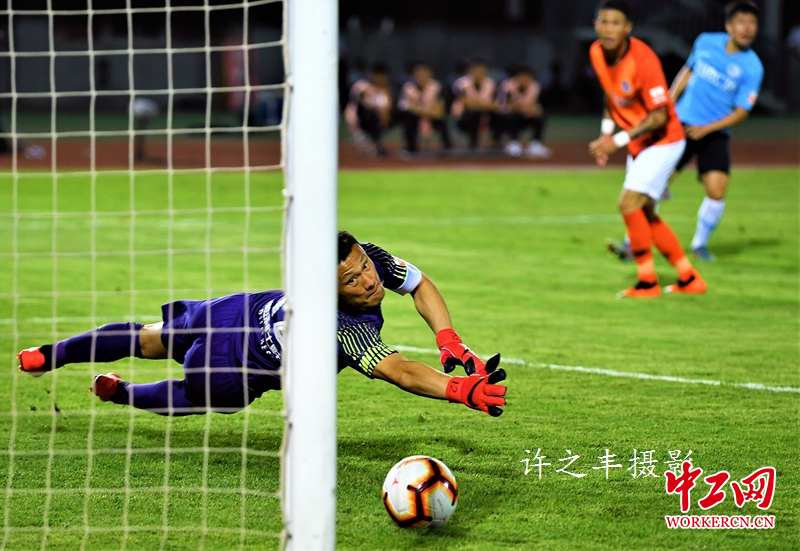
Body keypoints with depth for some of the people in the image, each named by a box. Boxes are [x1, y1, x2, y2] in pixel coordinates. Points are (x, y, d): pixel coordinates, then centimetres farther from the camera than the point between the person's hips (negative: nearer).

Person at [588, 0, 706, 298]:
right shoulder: (596, 53, -4)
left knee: (629, 204, -17)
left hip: (662, 141, -8)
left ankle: (648, 282, -5)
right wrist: (606, 131, 2)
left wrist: (618, 140, -27)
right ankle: (689, 279, 24)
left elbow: (660, 116, -25)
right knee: (645, 214, 12)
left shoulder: (643, 59, -27)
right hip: (638, 145, 8)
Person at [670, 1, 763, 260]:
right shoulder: (706, 42, -2)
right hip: (681, 124, 1)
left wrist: (707, 129, -18)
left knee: (717, 191, -14)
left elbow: (741, 112, -9)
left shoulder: (752, 68, -11)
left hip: (715, 133, -1)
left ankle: (700, 243, 10)